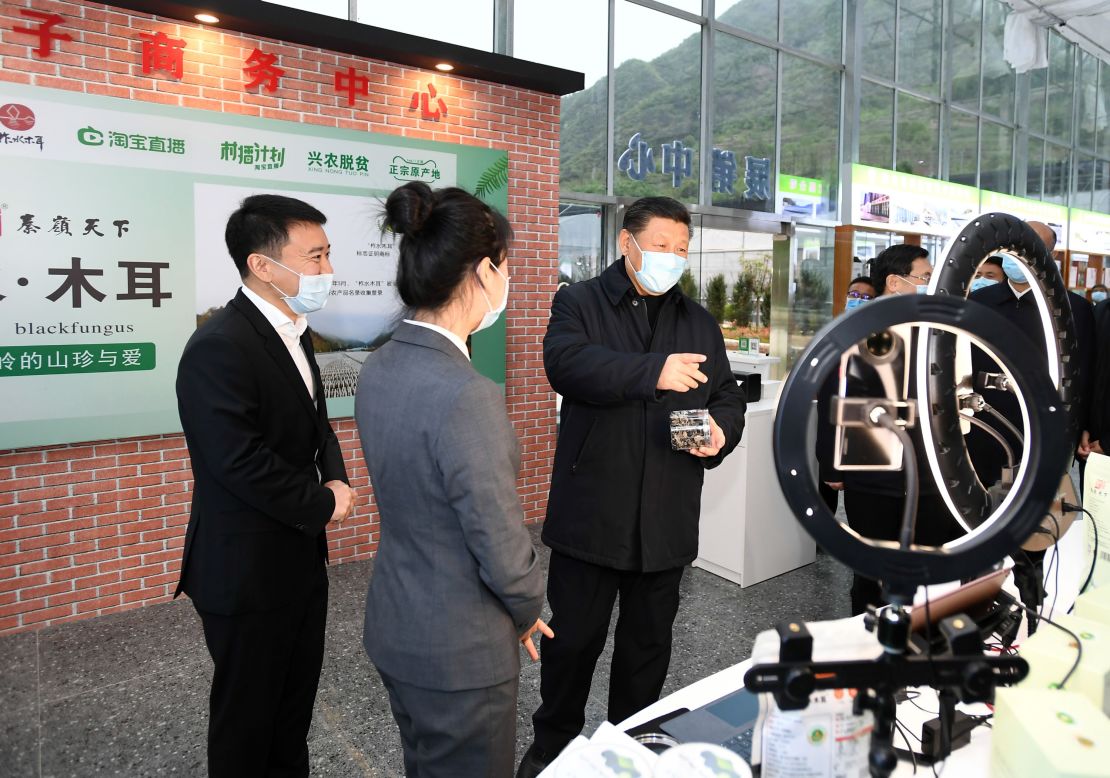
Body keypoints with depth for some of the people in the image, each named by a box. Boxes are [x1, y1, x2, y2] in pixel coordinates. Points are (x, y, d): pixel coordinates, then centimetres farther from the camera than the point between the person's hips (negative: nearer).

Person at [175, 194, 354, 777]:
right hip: (247, 571, -8)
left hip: (301, 557, 8)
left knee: (295, 704, 24)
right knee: (247, 715, 13)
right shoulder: (219, 347, -22)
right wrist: (323, 504, -14)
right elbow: (241, 465, -27)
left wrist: (336, 479, -4)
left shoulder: (291, 331, 7)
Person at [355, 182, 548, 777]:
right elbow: (504, 552, -24)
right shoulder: (467, 397, -31)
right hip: (460, 653, -8)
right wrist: (528, 612, -3)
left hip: (393, 627, 8)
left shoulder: (377, 370, -4)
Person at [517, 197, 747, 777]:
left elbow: (729, 398, 17)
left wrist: (722, 433, -6)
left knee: (649, 641, 18)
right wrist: (653, 372, -29)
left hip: (668, 517, 4)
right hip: (590, 509, -4)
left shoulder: (699, 322, 13)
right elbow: (565, 364, -21)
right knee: (573, 637, 10)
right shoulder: (579, 304, -1)